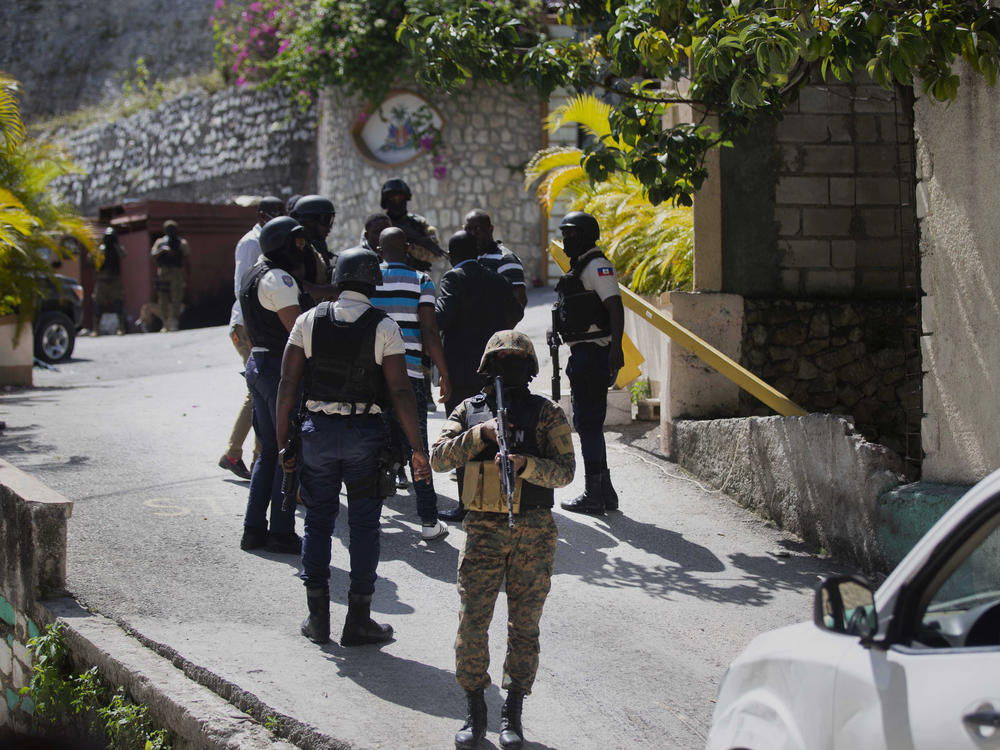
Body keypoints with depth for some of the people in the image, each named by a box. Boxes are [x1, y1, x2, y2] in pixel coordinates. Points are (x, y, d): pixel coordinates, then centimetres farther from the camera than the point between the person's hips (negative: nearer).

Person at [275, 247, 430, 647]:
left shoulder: (309, 321, 0)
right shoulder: (383, 327, -6)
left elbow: (287, 384, -1)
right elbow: (400, 392, -10)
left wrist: (282, 442, 7)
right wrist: (418, 449, -4)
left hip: (317, 430, 2)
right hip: (366, 434, -2)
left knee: (318, 522, 13)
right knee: (363, 525, 7)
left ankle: (318, 617, 17)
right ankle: (358, 621, 10)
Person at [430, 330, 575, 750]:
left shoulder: (547, 414, 3)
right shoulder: (469, 411, 9)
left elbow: (565, 470, -4)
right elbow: (439, 457, -2)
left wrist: (524, 464, -21)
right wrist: (481, 435, -14)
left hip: (534, 533, -1)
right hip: (484, 528, 1)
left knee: (524, 625, 5)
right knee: (472, 622, -2)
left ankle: (512, 714, 15)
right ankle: (475, 711, 11)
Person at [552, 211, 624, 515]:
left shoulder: (597, 266, -11)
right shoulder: (578, 268, 20)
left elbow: (615, 308, -20)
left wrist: (615, 348, -29)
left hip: (593, 353, -11)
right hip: (583, 354, 11)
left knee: (588, 422, -8)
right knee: (587, 422, 15)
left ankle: (594, 496, -5)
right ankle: (604, 492, 21)